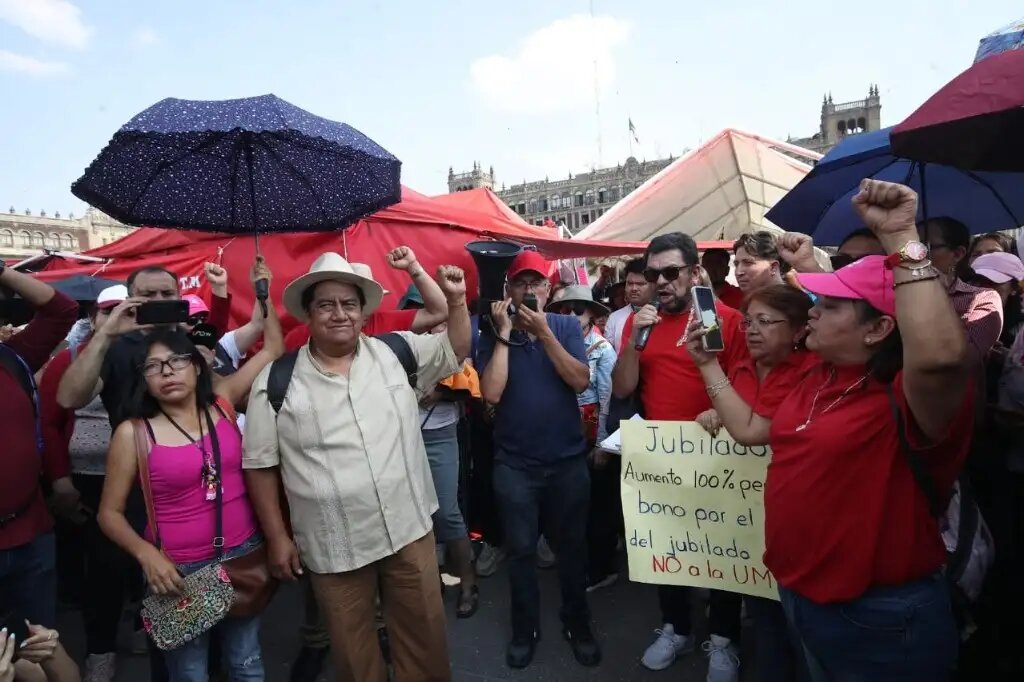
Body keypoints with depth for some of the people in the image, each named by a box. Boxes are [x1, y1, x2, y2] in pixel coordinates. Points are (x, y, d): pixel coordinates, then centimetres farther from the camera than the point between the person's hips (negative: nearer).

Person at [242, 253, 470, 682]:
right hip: (333, 545, -1)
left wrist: (456, 301, -4)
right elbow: (260, 465, -1)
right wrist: (277, 537, -1)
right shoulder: (277, 382, -7)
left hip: (409, 529, 2)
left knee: (425, 632, 17)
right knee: (352, 647, 18)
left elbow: (456, 352, 11)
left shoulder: (398, 353, -1)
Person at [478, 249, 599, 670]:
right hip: (514, 464, 0)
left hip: (568, 459, 1)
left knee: (572, 546, 14)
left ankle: (577, 624, 34)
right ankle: (525, 628, 31)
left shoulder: (566, 326, -2)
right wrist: (504, 333, -18)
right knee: (521, 549, 10)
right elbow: (491, 394, -16)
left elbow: (581, 382, -14)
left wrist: (544, 333, -20)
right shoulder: (493, 335, -3)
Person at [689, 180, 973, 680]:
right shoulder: (819, 379, 6)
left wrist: (900, 237, -40)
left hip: (878, 615, -7)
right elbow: (749, 430, 12)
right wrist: (709, 364, 8)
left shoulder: (903, 398, -22)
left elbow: (941, 355, -46)